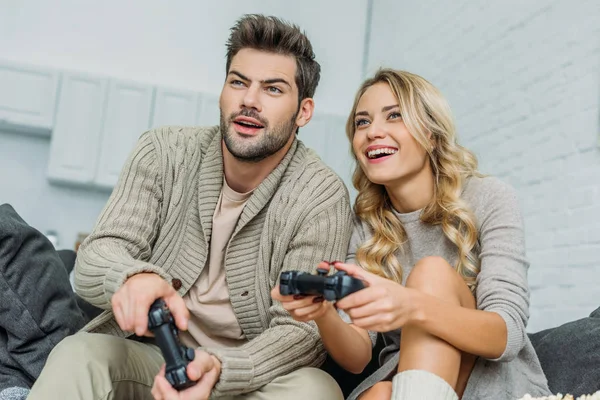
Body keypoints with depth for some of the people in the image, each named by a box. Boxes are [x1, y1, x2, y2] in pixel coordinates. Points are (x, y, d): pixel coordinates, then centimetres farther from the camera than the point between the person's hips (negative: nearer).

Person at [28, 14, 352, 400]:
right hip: (148, 357, 0)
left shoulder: (322, 197, -12)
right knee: (78, 355, -30)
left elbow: (302, 329, -15)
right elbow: (96, 258, -11)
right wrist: (133, 277, -36)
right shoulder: (163, 152, -4)